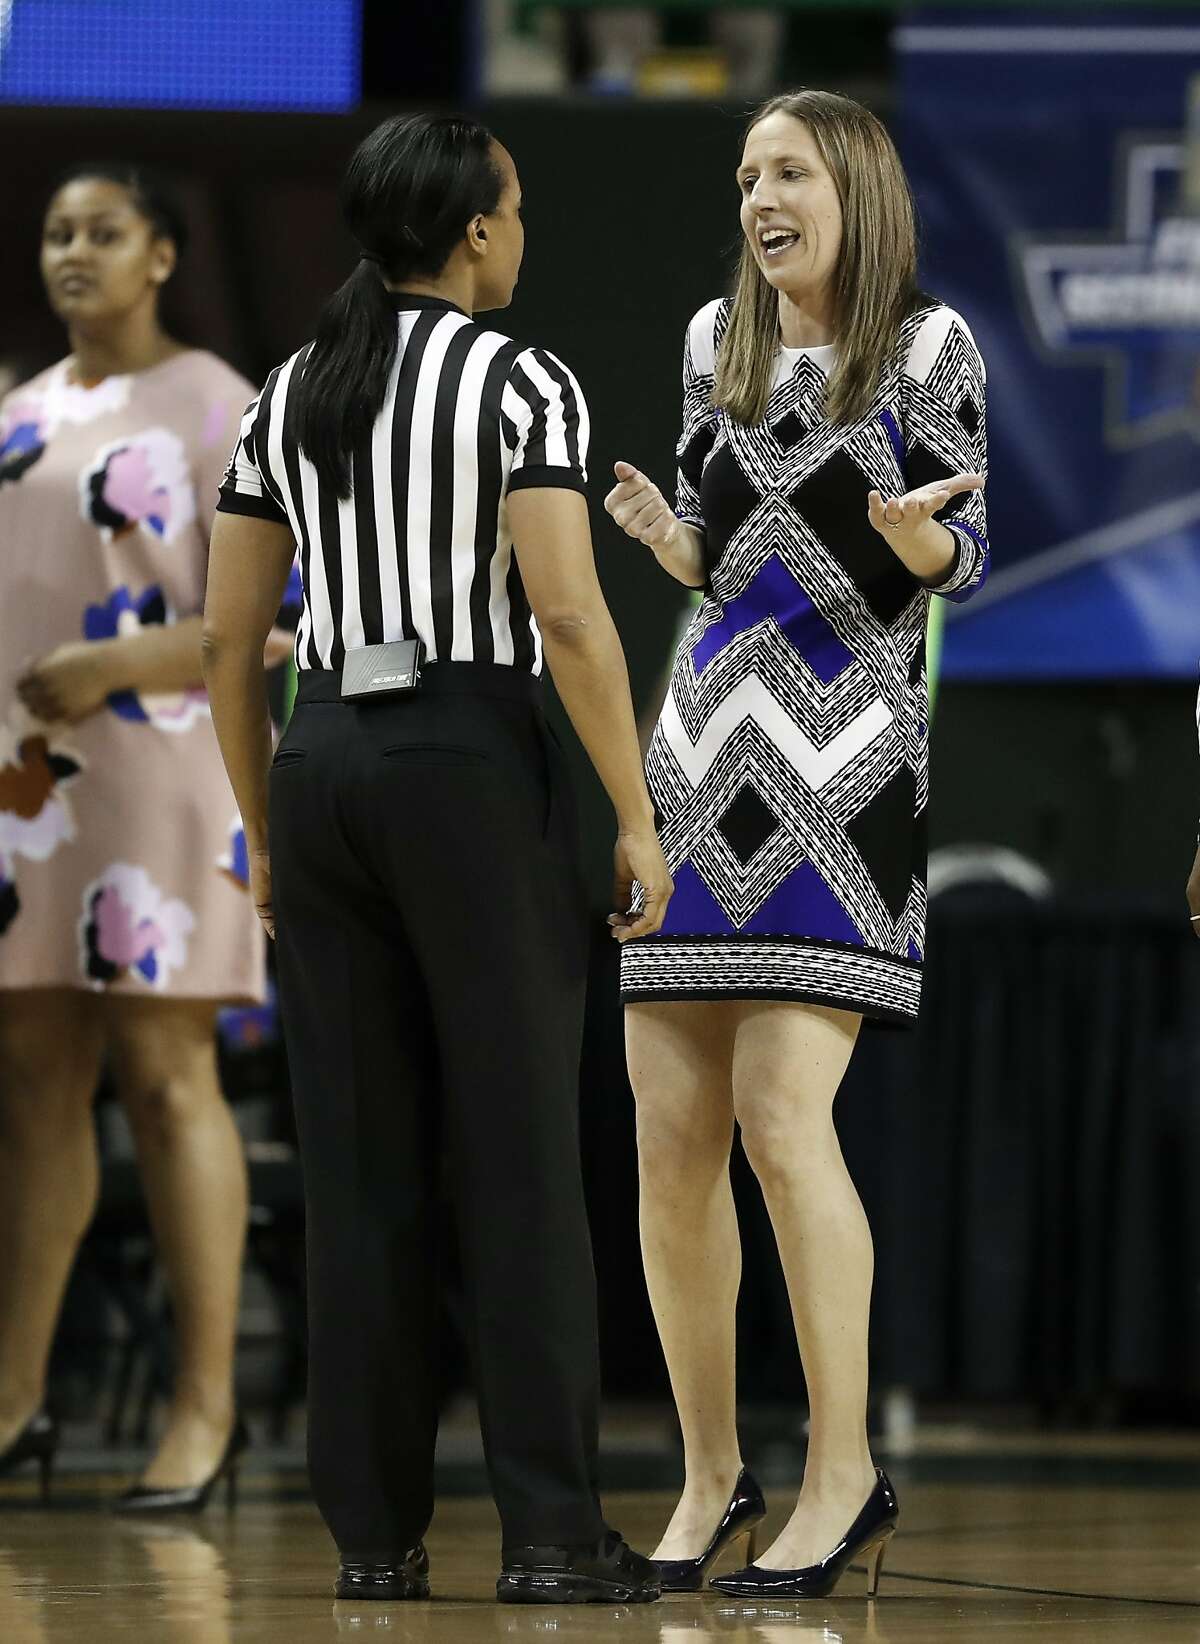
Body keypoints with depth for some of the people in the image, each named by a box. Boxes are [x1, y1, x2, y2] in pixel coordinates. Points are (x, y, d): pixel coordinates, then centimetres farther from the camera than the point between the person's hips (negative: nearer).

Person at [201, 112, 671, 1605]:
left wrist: (265, 839, 18)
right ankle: (549, 1530, -6)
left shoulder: (287, 397, 11)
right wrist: (638, 817, -10)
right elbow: (569, 616, -16)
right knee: (520, 1158, -3)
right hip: (477, 771, -5)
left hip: (323, 770, 5)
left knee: (360, 1169, 6)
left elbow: (227, 640, 10)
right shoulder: (522, 382, -7)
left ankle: (373, 1534, 4)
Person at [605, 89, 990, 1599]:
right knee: (671, 1125, 0)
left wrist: (915, 536, -22)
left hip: (845, 765, -5)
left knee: (780, 1111, -16)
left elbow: (964, 554, 1)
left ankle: (844, 1473, -7)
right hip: (706, 749, 5)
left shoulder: (925, 346, -1)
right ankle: (711, 1475, 11)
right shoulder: (718, 342, 13)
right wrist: (661, 535, -3)